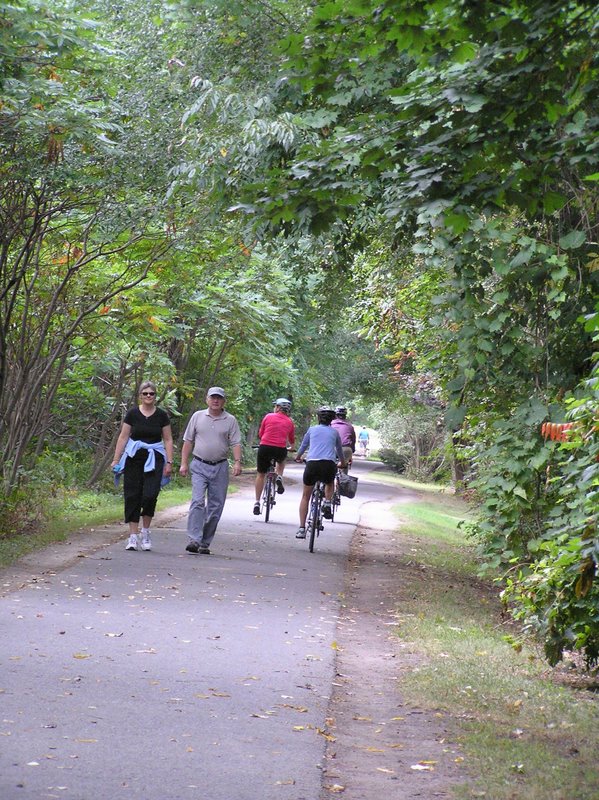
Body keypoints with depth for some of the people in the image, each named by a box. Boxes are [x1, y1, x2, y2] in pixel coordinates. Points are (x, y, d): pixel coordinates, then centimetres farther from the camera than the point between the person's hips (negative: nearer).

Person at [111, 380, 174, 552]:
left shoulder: (161, 415, 4)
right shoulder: (132, 414, 2)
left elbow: (168, 440, 7)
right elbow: (123, 437, 5)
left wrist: (169, 462, 1)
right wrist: (116, 459, 0)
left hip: (154, 459, 0)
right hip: (134, 458, 1)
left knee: (150, 495, -12)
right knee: (132, 496, -2)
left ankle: (146, 532, 9)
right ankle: (133, 536, 3)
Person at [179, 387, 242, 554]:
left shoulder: (230, 420, 5)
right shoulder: (197, 416, 6)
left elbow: (236, 443, 0)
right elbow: (188, 441, 9)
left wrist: (237, 462, -15)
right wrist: (184, 463, 4)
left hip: (220, 468, 1)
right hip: (199, 466, -1)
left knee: (216, 506, 3)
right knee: (198, 501, -15)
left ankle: (205, 543, 12)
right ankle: (194, 540, -20)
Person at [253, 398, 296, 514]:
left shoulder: (269, 416, 5)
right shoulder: (289, 422, 10)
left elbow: (260, 434, 14)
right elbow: (292, 441, 22)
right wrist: (290, 446, 45)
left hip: (265, 448, -1)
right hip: (280, 450, 1)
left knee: (261, 474, 15)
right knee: (281, 461, 37)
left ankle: (257, 502, 12)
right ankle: (279, 478, 9)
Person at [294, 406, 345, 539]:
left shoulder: (312, 429, 17)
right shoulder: (334, 432, 18)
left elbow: (303, 445, 32)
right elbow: (339, 449, 35)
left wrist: (298, 457, 54)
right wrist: (343, 463, 55)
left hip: (312, 463, 0)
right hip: (329, 465, 0)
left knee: (305, 497, 15)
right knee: (329, 484, 36)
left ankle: (301, 529, 5)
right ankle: (327, 503, 8)